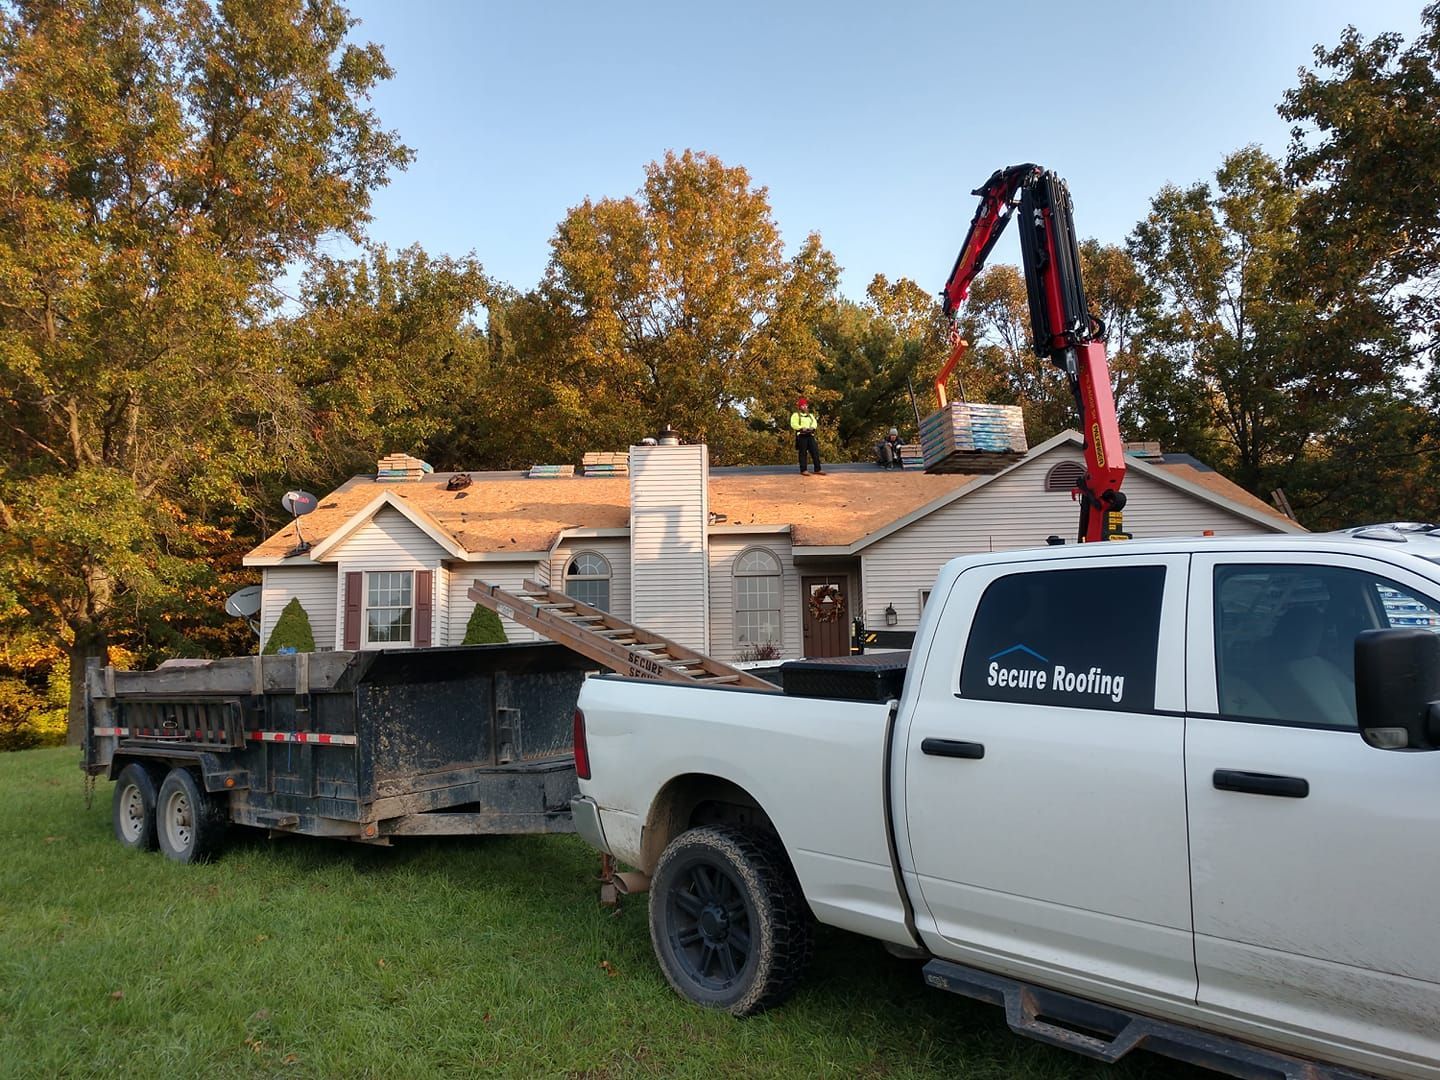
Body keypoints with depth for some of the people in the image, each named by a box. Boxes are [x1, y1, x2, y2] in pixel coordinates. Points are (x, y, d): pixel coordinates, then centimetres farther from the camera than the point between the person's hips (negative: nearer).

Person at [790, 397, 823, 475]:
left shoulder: (810, 415, 23)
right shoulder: (795, 415, 4)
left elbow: (814, 423, 9)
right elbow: (793, 424, -9)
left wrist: (812, 427, -13)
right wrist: (802, 428, -21)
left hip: (810, 435, 5)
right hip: (801, 435, -5)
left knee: (815, 452, 0)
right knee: (802, 453, -5)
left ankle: (817, 469, 2)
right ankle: (803, 470, -1)